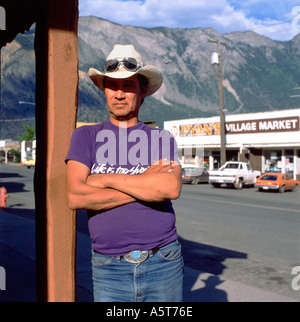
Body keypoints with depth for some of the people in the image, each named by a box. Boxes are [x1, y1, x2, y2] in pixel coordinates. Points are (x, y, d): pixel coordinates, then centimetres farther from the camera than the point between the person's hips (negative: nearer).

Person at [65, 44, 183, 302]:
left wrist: (107, 179, -12)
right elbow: (75, 196, -11)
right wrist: (147, 185, -10)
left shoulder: (162, 139, 5)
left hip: (163, 264, 1)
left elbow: (171, 188, -15)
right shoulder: (85, 136, 4)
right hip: (109, 269, 0)